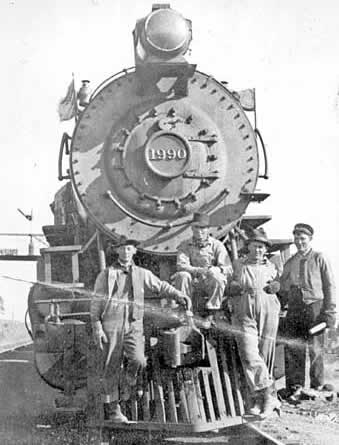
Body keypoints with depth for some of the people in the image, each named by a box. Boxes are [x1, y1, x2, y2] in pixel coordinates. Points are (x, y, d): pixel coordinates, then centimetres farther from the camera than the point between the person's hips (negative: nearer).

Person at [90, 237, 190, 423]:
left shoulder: (142, 274, 13)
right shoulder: (106, 274, 6)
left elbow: (161, 286, 14)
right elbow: (96, 303, 4)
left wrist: (178, 295, -6)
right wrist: (96, 328, -5)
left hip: (134, 326, 2)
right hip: (111, 325, -2)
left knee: (138, 360, -21)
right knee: (112, 368, -1)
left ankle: (130, 373, 13)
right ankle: (112, 408, 9)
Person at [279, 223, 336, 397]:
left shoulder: (319, 259, 6)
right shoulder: (289, 263, 18)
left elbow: (329, 286, 2)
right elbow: (282, 289, 21)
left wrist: (329, 311, -6)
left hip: (314, 306, -4)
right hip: (294, 309, 4)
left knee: (315, 349, -1)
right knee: (292, 349, -1)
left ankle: (317, 387, 7)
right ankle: (294, 387, 3)